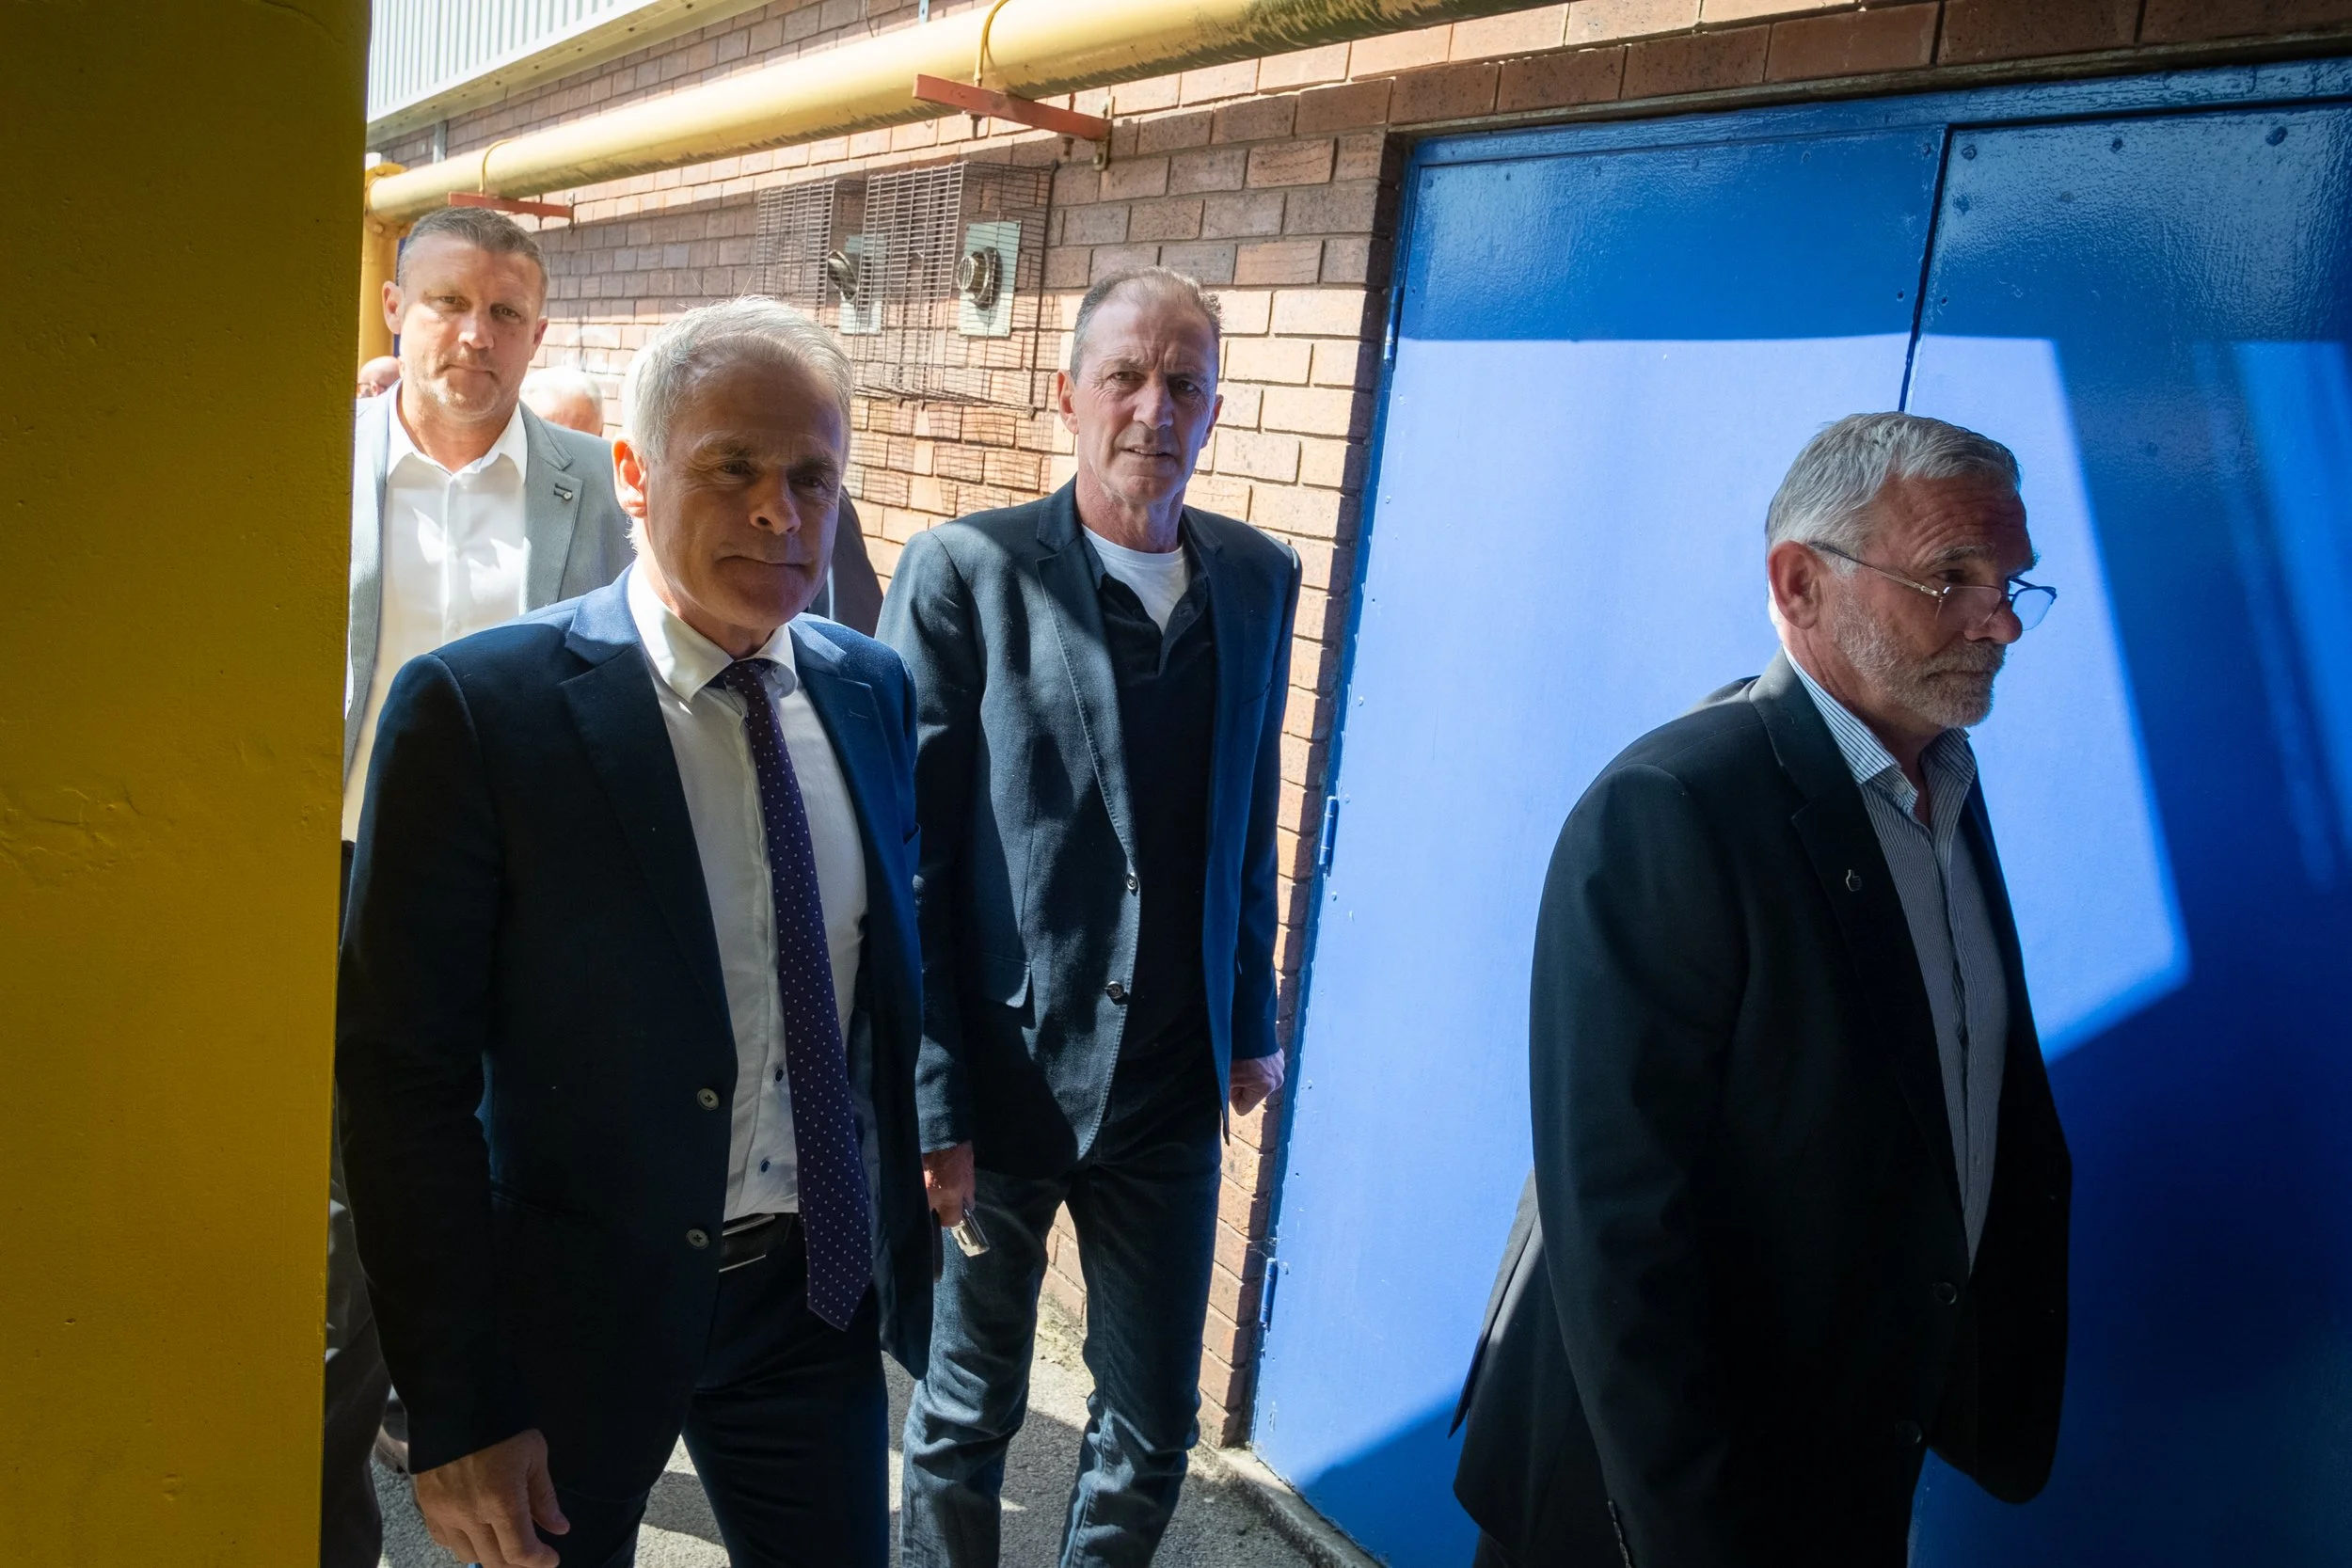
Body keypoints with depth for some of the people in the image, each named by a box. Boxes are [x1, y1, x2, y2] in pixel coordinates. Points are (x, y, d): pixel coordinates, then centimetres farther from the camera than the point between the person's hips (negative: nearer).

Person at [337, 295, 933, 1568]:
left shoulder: (872, 688, 0)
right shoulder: (477, 708, -16)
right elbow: (402, 1076, -14)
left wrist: (903, 1224, 10)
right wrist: (457, 1407, -14)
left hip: (820, 1286, 4)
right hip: (577, 1304, -3)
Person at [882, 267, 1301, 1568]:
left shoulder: (1258, 579, 4)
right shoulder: (963, 573, -10)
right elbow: (903, 859, -11)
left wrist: (1253, 1019, 13)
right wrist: (930, 1105, -13)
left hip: (1169, 1086, 4)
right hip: (1001, 1076, -3)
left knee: (1153, 1429, 15)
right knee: (966, 1414, 16)